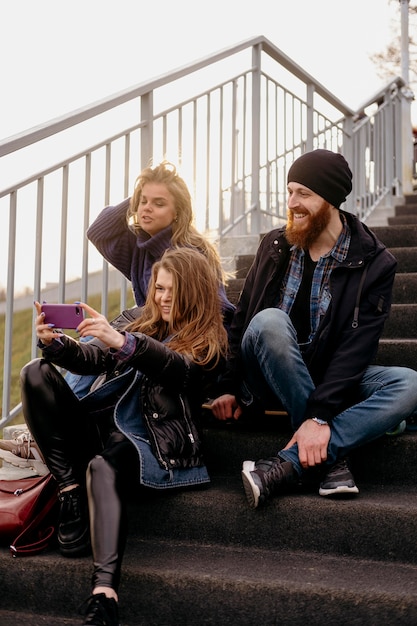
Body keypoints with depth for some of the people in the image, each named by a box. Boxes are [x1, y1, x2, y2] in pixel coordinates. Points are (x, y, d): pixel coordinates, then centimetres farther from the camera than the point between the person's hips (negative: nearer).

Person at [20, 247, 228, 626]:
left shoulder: (208, 342, 6)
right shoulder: (142, 327, 22)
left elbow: (178, 368, -17)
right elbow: (89, 359, 9)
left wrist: (121, 342, -35)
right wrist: (55, 343, -15)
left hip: (150, 442, -5)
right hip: (98, 427, 6)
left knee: (104, 468, -39)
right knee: (37, 373, -14)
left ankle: (105, 593, -50)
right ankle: (71, 491, -20)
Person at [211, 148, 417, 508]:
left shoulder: (374, 263, -9)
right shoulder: (274, 246, 1)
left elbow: (357, 347, -18)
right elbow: (242, 319, 5)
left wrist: (319, 416, -29)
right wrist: (229, 387, -5)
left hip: (332, 380, -1)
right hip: (272, 380, 1)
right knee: (269, 320, -32)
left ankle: (288, 465, -35)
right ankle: (330, 458, -27)